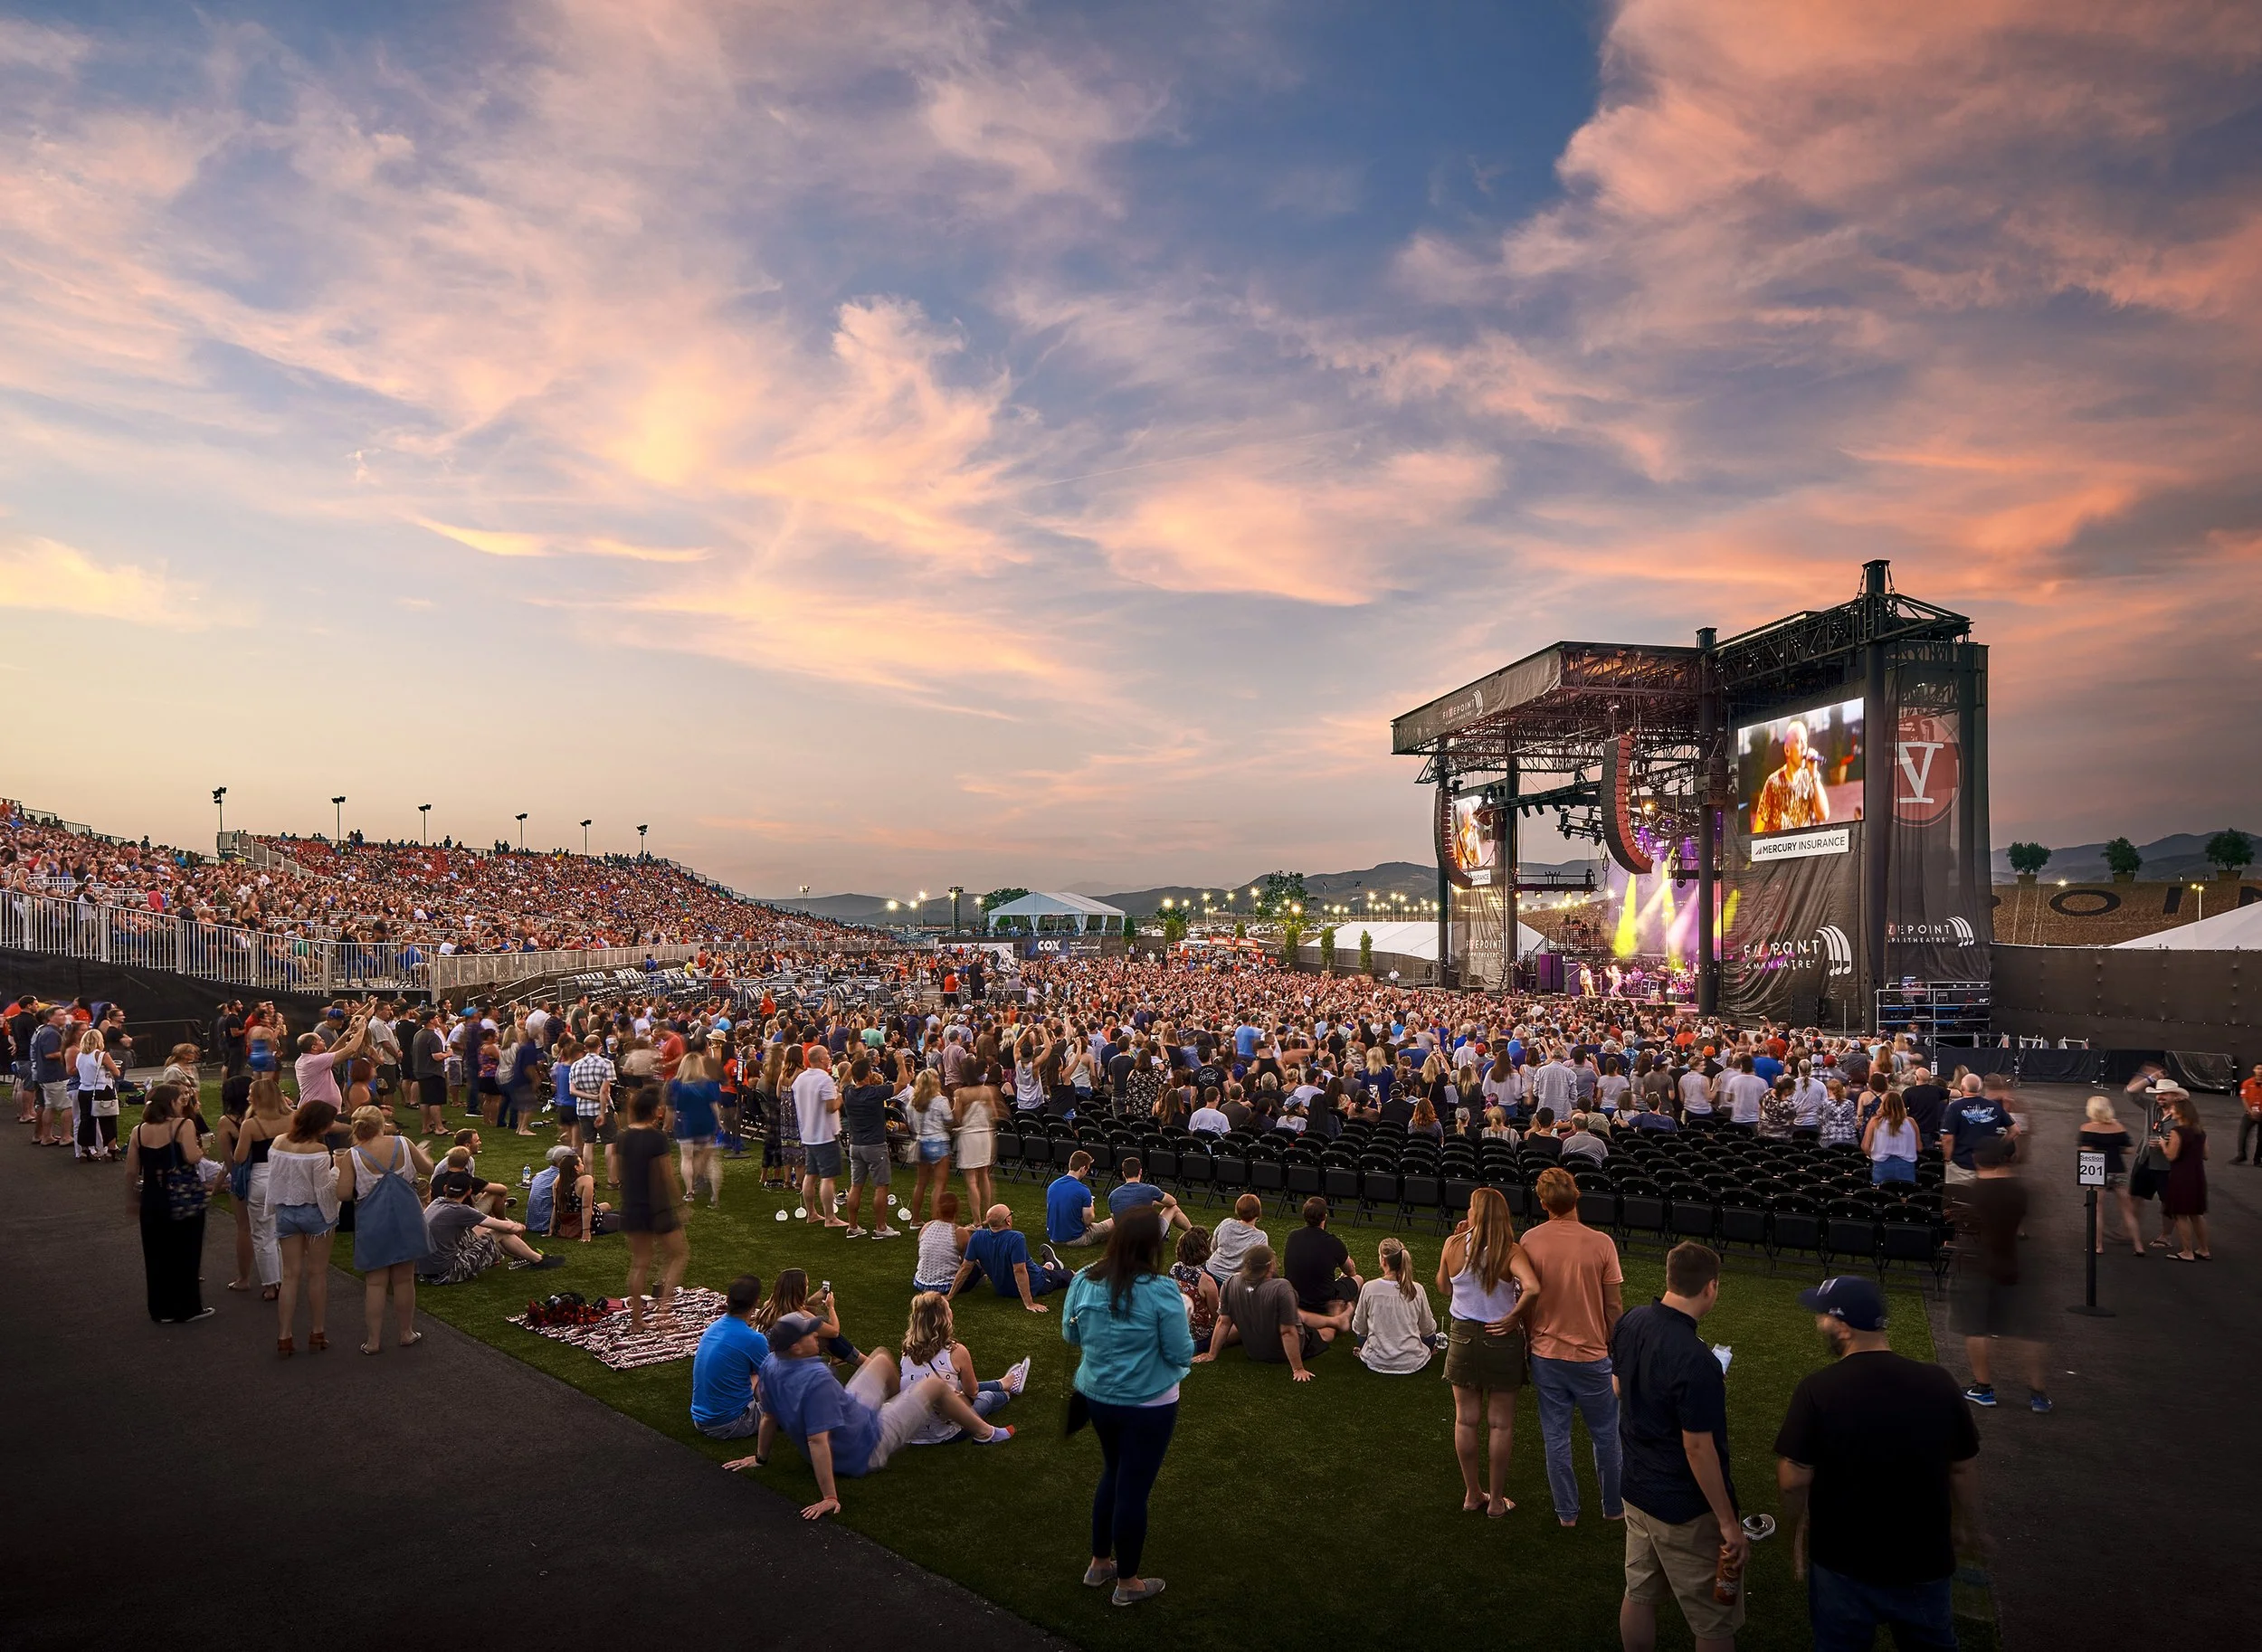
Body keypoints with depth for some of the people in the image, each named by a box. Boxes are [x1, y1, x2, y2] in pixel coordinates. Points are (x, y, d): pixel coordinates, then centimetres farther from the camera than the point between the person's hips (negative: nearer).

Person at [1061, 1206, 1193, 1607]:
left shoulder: (1084, 1281, -9)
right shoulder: (1161, 1291, -24)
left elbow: (1071, 1336, 5)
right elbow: (1181, 1354, -17)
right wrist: (1180, 1321, 1)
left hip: (1096, 1397, 5)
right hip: (1148, 1406, -5)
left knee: (1112, 1474, 25)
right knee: (1133, 1488, 10)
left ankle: (1099, 1564, 38)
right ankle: (1127, 1582, 27)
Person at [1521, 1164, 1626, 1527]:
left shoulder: (1530, 1242, -11)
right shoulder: (1600, 1244, -16)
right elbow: (1613, 1306, -9)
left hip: (1546, 1355, 2)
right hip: (1591, 1355, -1)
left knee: (1556, 1436, 14)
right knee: (1605, 1435, 18)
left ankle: (1566, 1512, 25)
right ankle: (1614, 1506, 32)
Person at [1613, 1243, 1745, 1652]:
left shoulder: (1630, 1324, -7)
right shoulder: (1695, 1361, -31)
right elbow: (1699, 1450, -25)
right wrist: (1728, 1523, -14)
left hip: (1637, 1489, 7)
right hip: (1687, 1510, -7)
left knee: (1639, 1593, 22)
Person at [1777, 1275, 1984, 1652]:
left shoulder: (1817, 1390, -22)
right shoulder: (1937, 1383, -13)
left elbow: (1793, 1480, -18)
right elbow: (1964, 1468, 0)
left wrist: (1798, 1530, 3)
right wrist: (1968, 1527, 19)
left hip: (1842, 1562, -2)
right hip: (1924, 1558, 3)